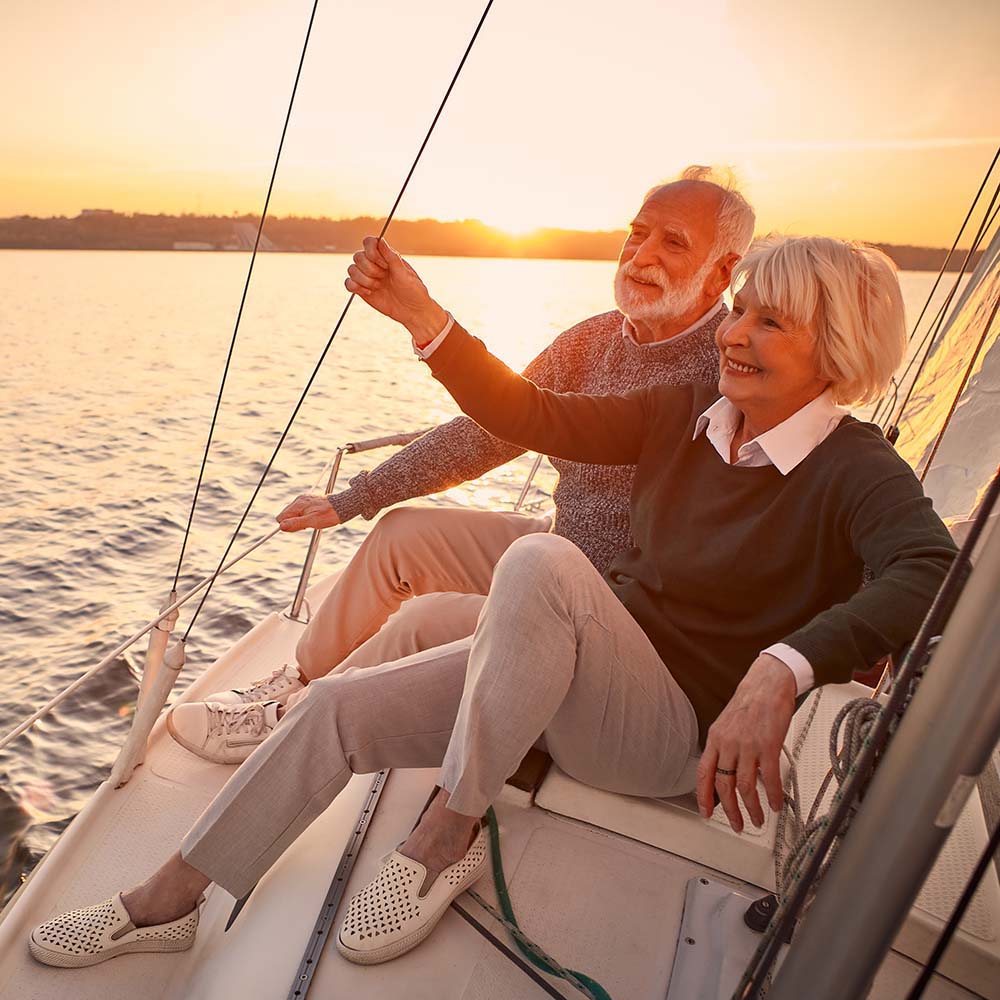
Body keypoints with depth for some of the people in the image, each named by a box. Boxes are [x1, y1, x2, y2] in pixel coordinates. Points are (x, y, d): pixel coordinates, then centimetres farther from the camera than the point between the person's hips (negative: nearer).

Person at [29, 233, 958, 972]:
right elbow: (530, 416, -1)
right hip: (573, 683, 6)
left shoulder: (855, 468, -12)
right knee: (337, 704, -4)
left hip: (679, 730, -5)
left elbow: (929, 569, -32)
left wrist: (779, 671, -47)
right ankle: (167, 901, 15)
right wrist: (425, 319, -9)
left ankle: (448, 832, -15)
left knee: (539, 561, -35)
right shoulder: (684, 414, 4)